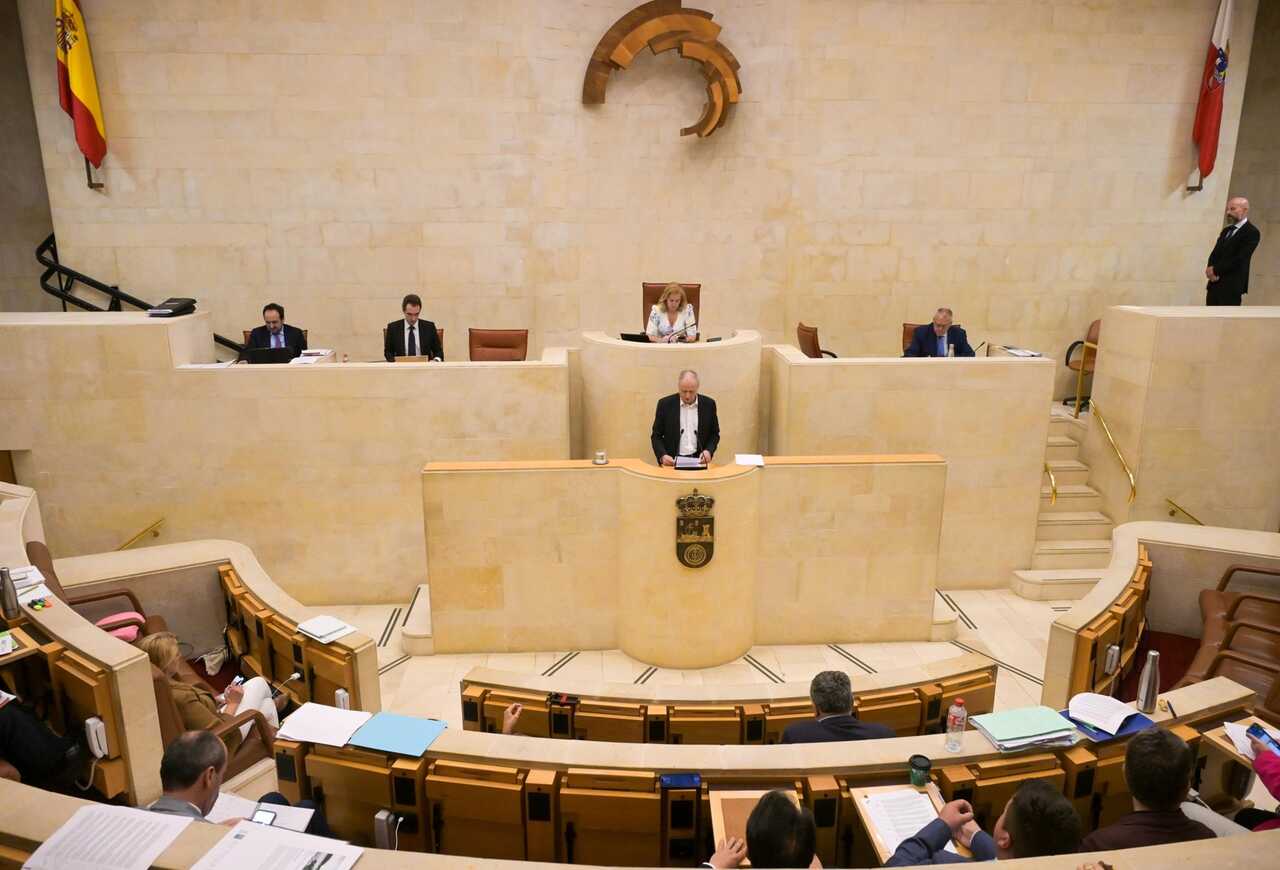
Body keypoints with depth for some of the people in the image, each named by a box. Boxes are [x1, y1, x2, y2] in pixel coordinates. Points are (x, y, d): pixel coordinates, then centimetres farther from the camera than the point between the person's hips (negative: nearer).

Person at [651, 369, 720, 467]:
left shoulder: (708, 404, 4)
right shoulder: (665, 404, 0)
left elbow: (714, 434, 13)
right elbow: (656, 436, 4)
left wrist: (709, 451, -6)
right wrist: (662, 456, -13)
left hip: (698, 460, 1)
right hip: (673, 461, -1)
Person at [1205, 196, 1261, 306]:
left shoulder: (1252, 232, -7)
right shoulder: (1226, 231, 20)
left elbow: (1240, 259, -17)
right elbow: (1214, 254, 13)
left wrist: (1216, 270, -13)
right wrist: (1211, 270, -7)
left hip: (1232, 285, -8)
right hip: (1214, 284, 8)